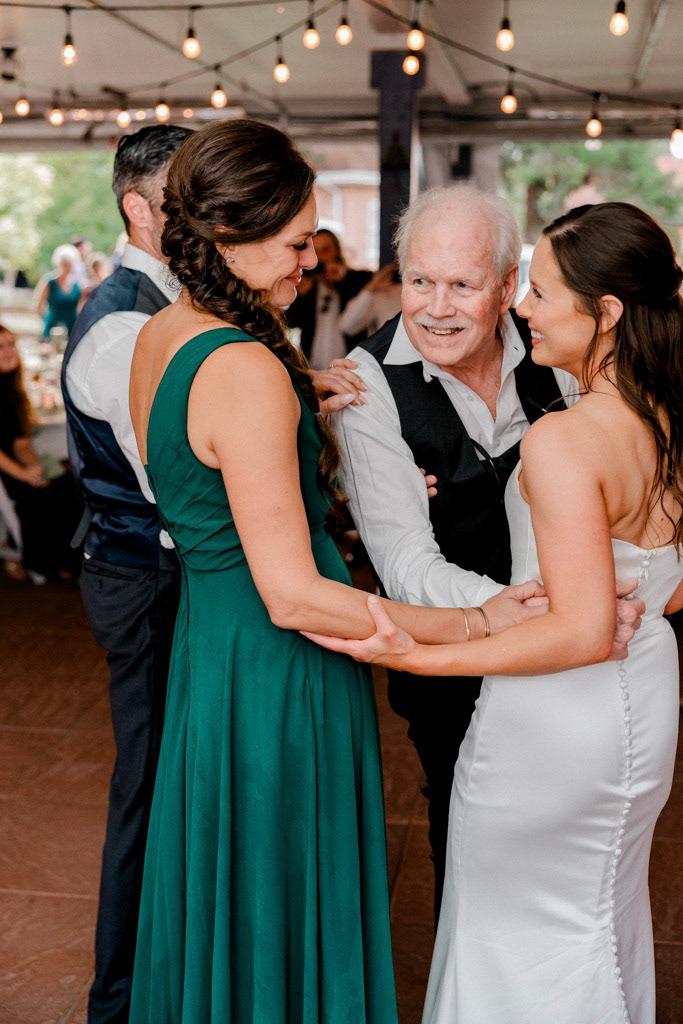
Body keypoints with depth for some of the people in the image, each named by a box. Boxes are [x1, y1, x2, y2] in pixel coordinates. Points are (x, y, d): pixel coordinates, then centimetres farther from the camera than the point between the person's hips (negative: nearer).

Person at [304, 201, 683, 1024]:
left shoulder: (562, 440, -28)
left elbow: (583, 631, -30)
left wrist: (419, 657, -31)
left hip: (554, 724, -8)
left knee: (516, 932, 15)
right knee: (603, 918, 28)